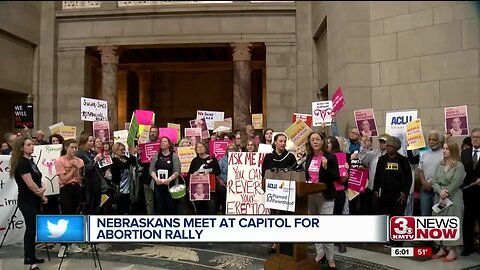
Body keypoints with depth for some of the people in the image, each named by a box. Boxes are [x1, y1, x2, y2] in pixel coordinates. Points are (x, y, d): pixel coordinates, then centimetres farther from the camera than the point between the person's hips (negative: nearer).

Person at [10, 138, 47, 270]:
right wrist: (42, 196, -8)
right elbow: (30, 184, -20)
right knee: (31, 229, -6)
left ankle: (30, 257, 23)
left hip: (34, 200, 9)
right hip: (27, 201, -9)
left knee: (32, 228, 14)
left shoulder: (30, 161, 12)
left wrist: (41, 191, -6)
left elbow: (38, 180, 13)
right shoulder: (21, 162, -16)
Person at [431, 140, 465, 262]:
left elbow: (455, 184, -14)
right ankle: (442, 248, 19)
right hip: (439, 198, 6)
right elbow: (435, 181, 5)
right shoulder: (440, 165, 10)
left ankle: (452, 251, 8)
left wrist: (445, 195, -12)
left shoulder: (459, 166, -9)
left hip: (452, 198, -6)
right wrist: (440, 191, -12)